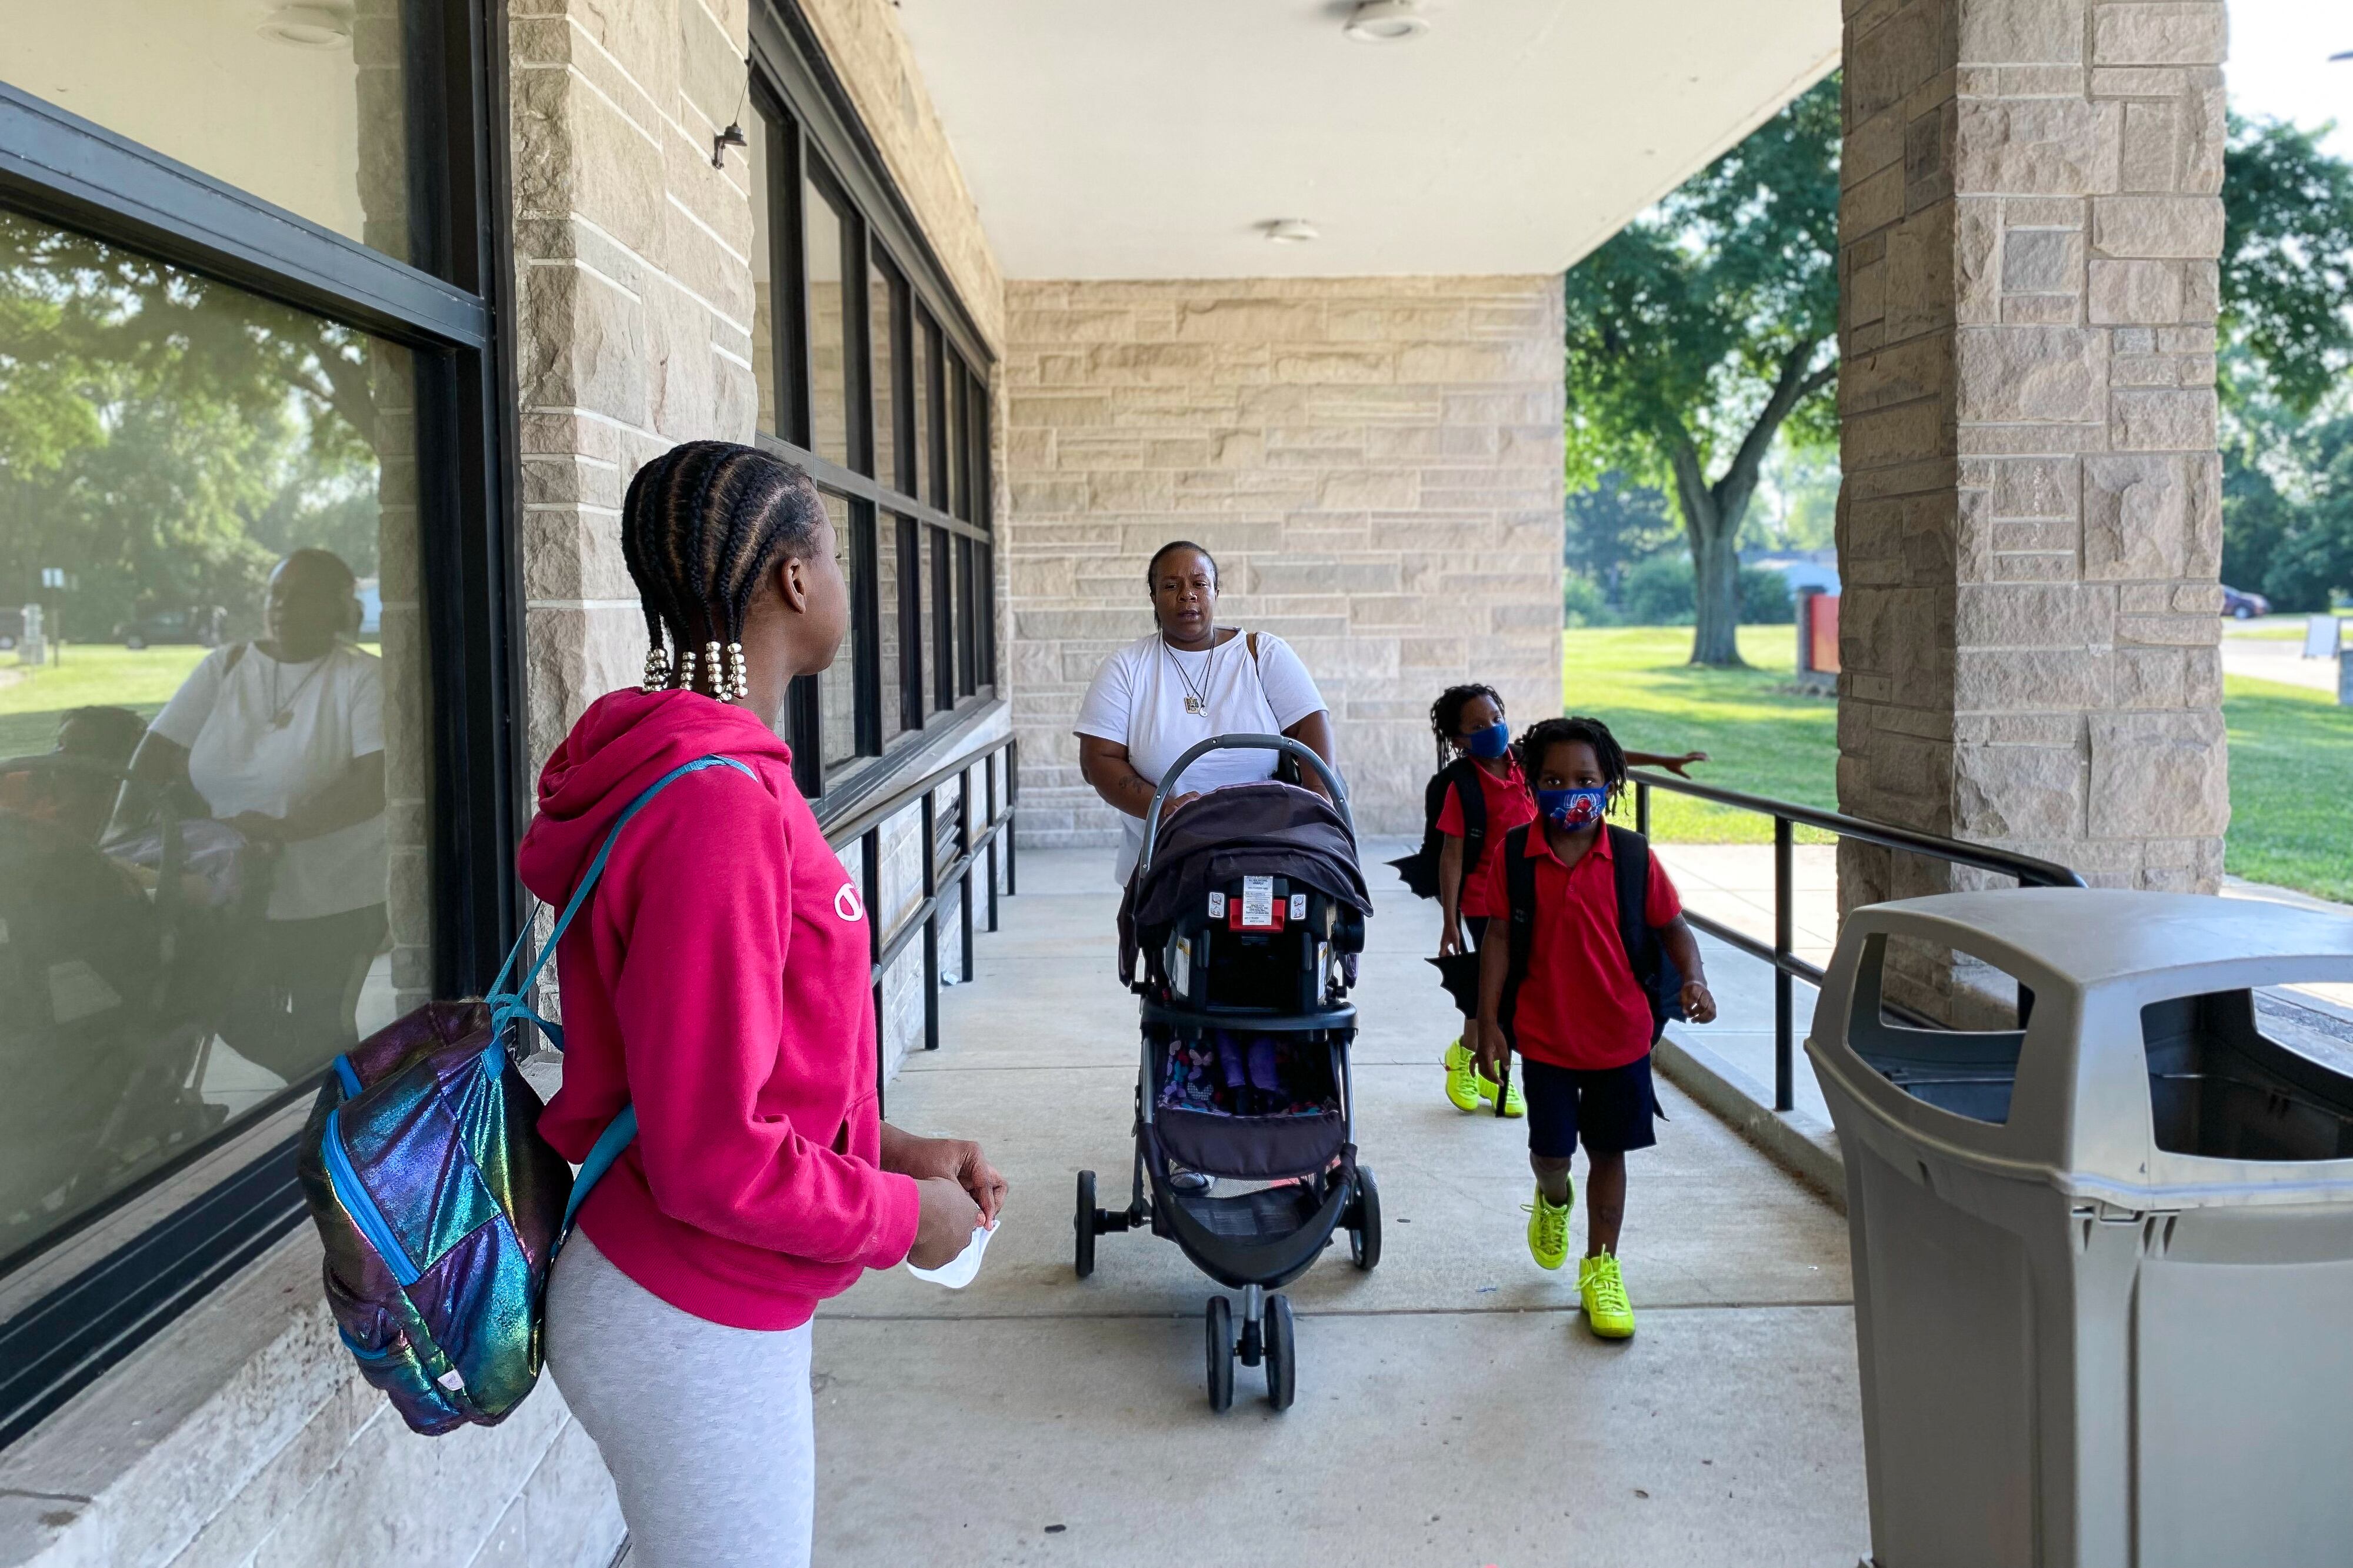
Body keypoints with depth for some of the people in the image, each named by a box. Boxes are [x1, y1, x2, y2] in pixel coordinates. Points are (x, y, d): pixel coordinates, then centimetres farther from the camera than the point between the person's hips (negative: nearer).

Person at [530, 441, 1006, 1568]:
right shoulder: (718, 806, -26)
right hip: (694, 1333, -10)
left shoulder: (688, 772, 6)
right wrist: (902, 1216, -12)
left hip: (716, 1305, 10)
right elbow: (714, 1159, -26)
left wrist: (890, 1150, 8)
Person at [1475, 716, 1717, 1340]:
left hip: (1622, 1035, 1)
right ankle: (1552, 1199, 42)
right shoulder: (1514, 855, -6)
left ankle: (1601, 1266, 25)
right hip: (1544, 1035, 0)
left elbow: (1672, 925, 4)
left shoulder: (1634, 856, -5)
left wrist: (1693, 979, -15)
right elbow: (1499, 939, -3)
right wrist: (1488, 1021, -6)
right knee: (1550, 1149, 5)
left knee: (1608, 1150, 9)